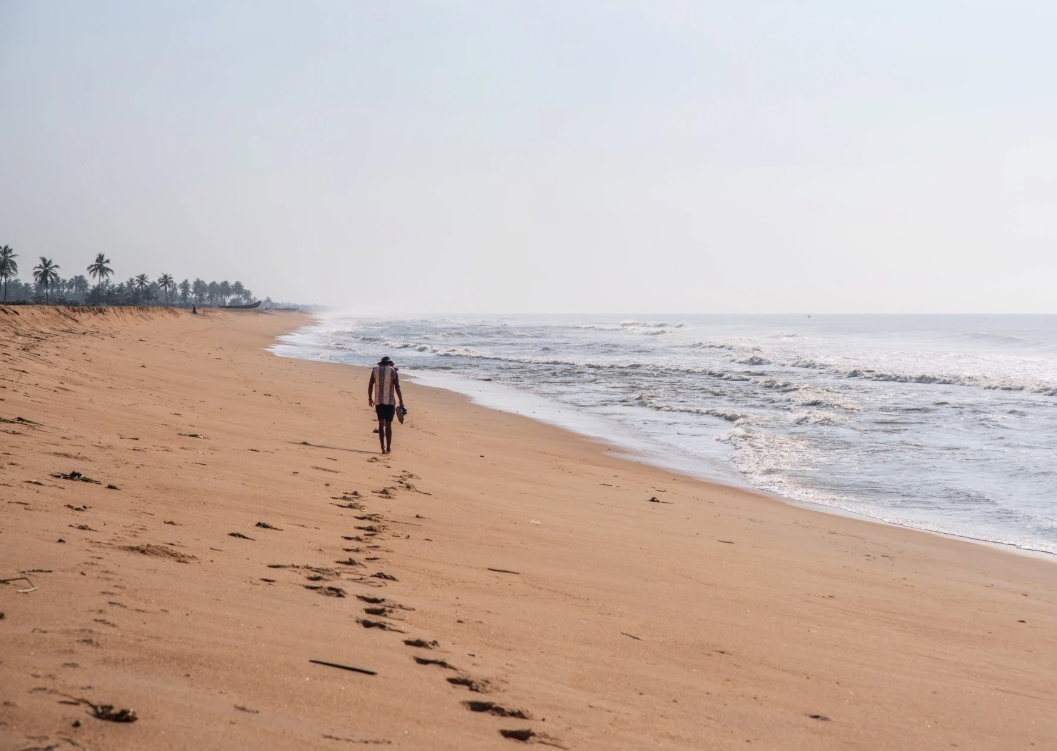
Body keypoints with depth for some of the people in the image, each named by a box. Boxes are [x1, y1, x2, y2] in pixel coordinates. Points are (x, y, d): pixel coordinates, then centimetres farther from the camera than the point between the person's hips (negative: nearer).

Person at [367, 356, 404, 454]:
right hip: (390, 401, -1)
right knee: (388, 424, 7)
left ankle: (383, 447, -15)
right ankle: (389, 448, 11)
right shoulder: (393, 371, 0)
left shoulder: (375, 370, 6)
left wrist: (370, 398, 15)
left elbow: (370, 386, 4)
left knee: (381, 424, 2)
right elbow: (397, 388, -6)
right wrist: (401, 401, -4)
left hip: (378, 401, 1)